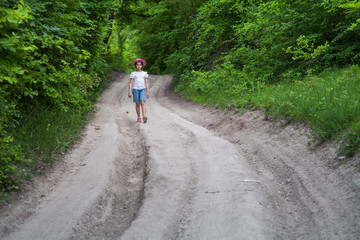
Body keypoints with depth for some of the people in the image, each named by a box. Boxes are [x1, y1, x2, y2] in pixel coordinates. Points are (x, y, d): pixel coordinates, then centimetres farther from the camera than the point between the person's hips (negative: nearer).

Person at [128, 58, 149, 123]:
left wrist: (147, 92, 5)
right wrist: (130, 92, -4)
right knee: (137, 104, 3)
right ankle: (138, 118, 11)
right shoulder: (133, 74, 6)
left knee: (142, 103, -16)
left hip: (143, 89, 0)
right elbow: (130, 83, 4)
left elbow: (146, 83, 10)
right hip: (135, 89, 0)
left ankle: (144, 117, -28)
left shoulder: (144, 73, 10)